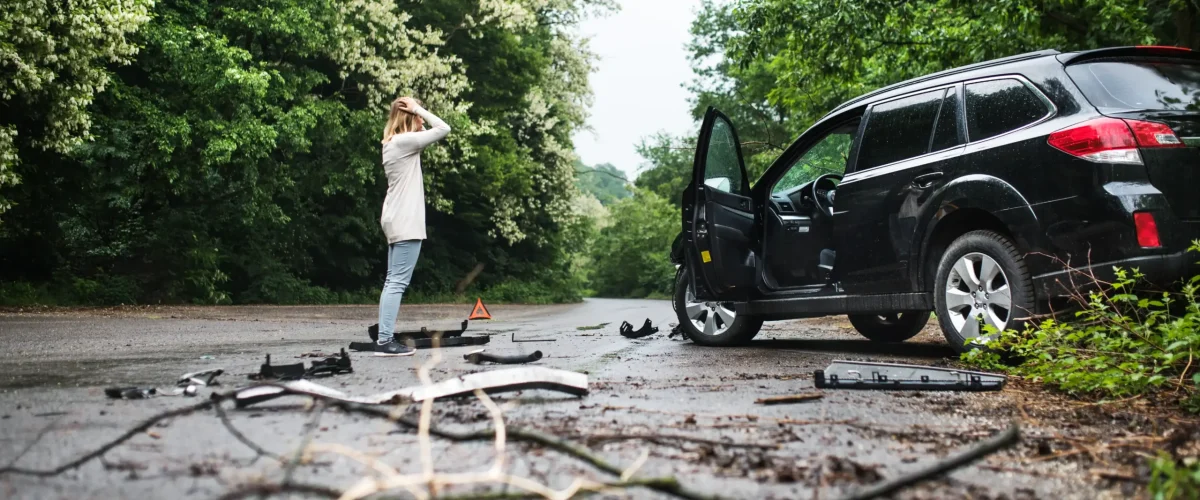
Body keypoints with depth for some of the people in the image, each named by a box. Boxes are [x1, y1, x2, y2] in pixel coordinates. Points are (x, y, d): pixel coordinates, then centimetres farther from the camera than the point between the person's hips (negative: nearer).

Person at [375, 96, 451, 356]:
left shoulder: (393, 143, 16)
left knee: (393, 281, 8)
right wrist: (418, 109, -5)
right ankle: (385, 341, -10)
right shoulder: (404, 141, -11)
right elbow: (444, 128, -14)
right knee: (398, 282, -10)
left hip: (397, 222, 10)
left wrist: (417, 112, 14)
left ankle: (385, 339, 8)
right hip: (406, 223, -10)